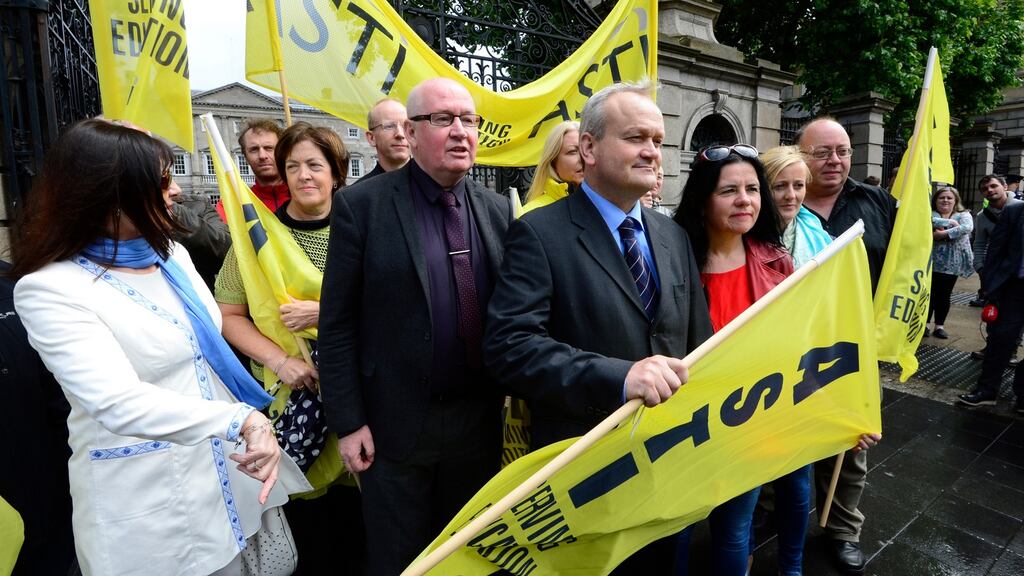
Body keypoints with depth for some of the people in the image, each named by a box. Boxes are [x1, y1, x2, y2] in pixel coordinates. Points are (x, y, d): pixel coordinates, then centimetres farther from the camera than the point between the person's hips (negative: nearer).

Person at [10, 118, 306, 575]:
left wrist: (256, 426, 12)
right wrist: (243, 419, -39)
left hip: (224, 464, 6)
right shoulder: (50, 289, -16)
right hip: (145, 499, -6)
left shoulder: (171, 253, 4)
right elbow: (119, 402, -29)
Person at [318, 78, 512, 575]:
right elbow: (338, 323, -9)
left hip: (479, 420, 4)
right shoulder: (362, 204, -9)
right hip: (396, 422, -3)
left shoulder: (497, 209, 3)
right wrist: (348, 422, -9)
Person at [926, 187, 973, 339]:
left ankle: (939, 326, 15)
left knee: (944, 295, 5)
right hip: (930, 261, -1)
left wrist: (943, 233, -21)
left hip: (951, 263, 1)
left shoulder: (964, 215, 6)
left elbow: (967, 228, -16)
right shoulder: (930, 213, 6)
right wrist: (949, 222, -16)